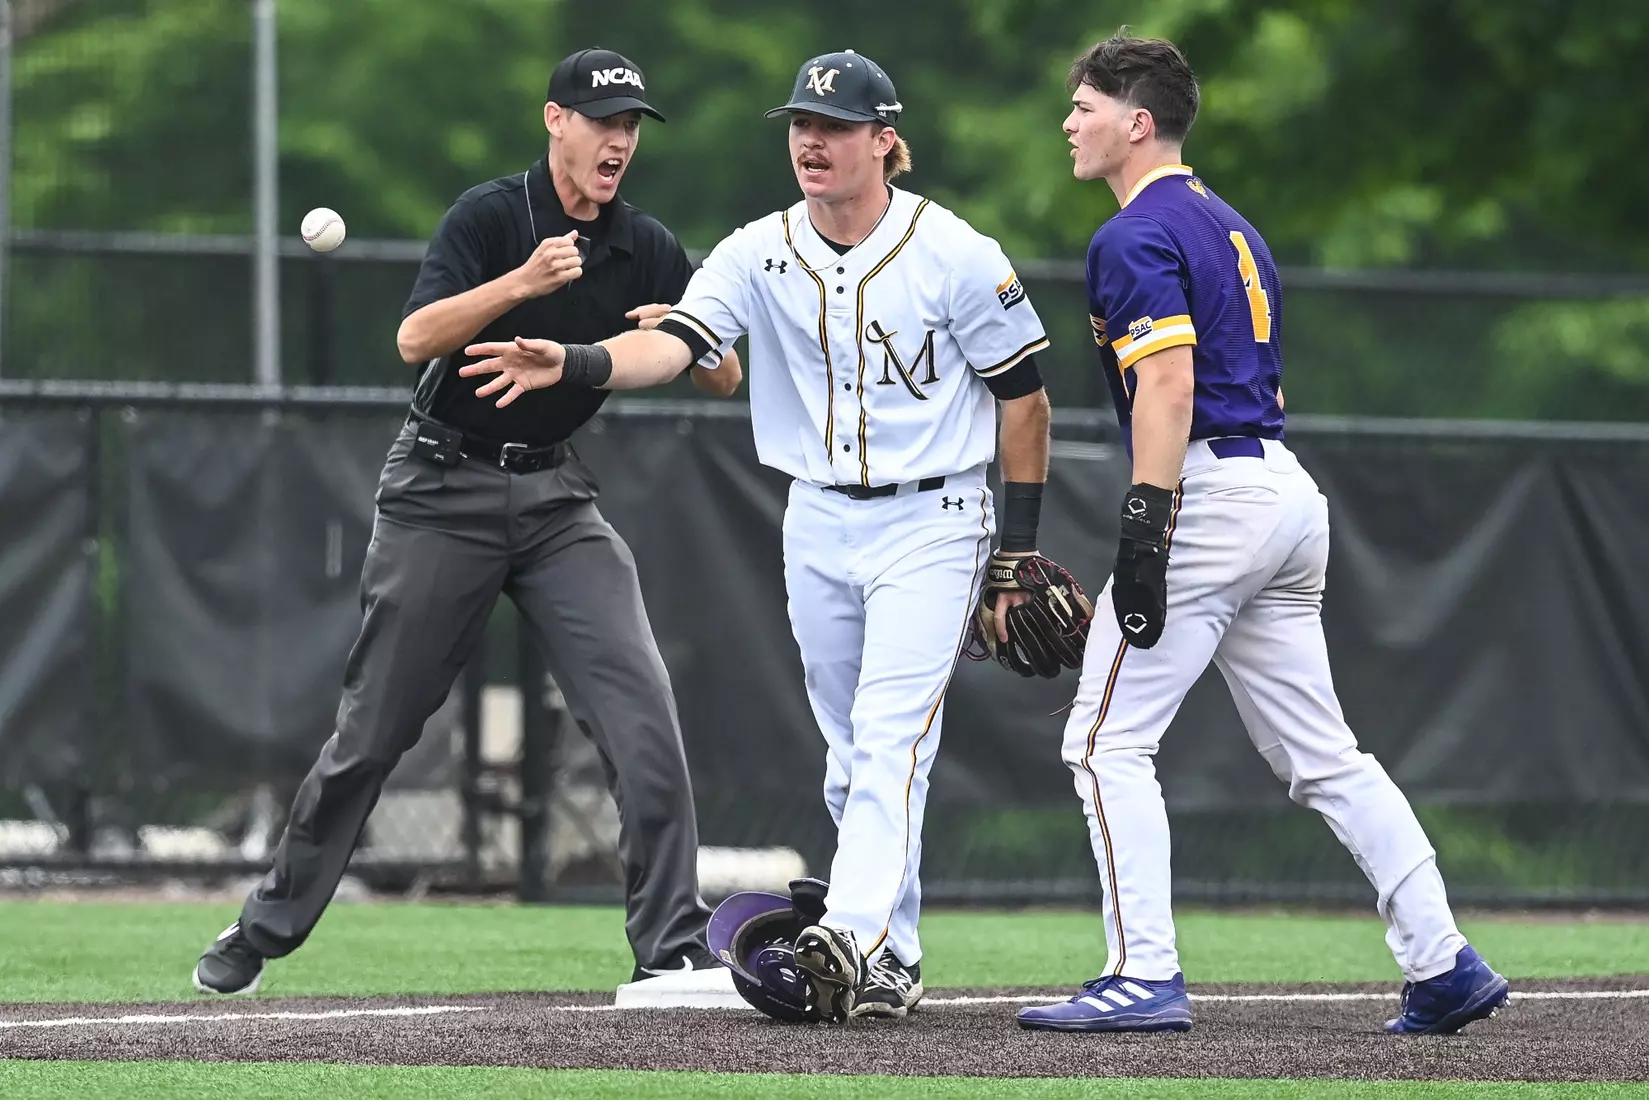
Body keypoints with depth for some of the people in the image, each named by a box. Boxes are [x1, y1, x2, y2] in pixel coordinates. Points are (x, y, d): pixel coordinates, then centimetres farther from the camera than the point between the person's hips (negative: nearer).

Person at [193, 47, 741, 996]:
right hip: (445, 491, -3)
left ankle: (675, 950, -11)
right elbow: (418, 338, -24)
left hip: (558, 499, 3)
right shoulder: (491, 218, -11)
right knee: (375, 729, 3)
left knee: (643, 709, -14)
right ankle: (266, 930, 21)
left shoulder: (647, 250, 1)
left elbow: (726, 381, 3)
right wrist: (522, 283, -37)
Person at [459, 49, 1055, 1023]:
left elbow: (1024, 393, -4)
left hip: (932, 523, -5)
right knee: (852, 757, 9)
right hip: (818, 525, 5)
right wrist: (574, 364, -36)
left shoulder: (954, 255, -11)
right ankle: (893, 964, 18)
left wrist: (1022, 542, -5)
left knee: (891, 740, -17)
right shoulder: (761, 254, -2)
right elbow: (677, 341, -16)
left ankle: (855, 940, -30)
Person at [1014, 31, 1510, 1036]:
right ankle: (1445, 965, 6)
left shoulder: (1137, 237, -8)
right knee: (1323, 757, 11)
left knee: (1108, 738, -5)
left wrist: (1145, 530, -24)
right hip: (1291, 493, 9)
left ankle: (1146, 977, -11)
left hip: (1212, 492, -9)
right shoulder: (1230, 226, 21)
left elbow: (1170, 385, -20)